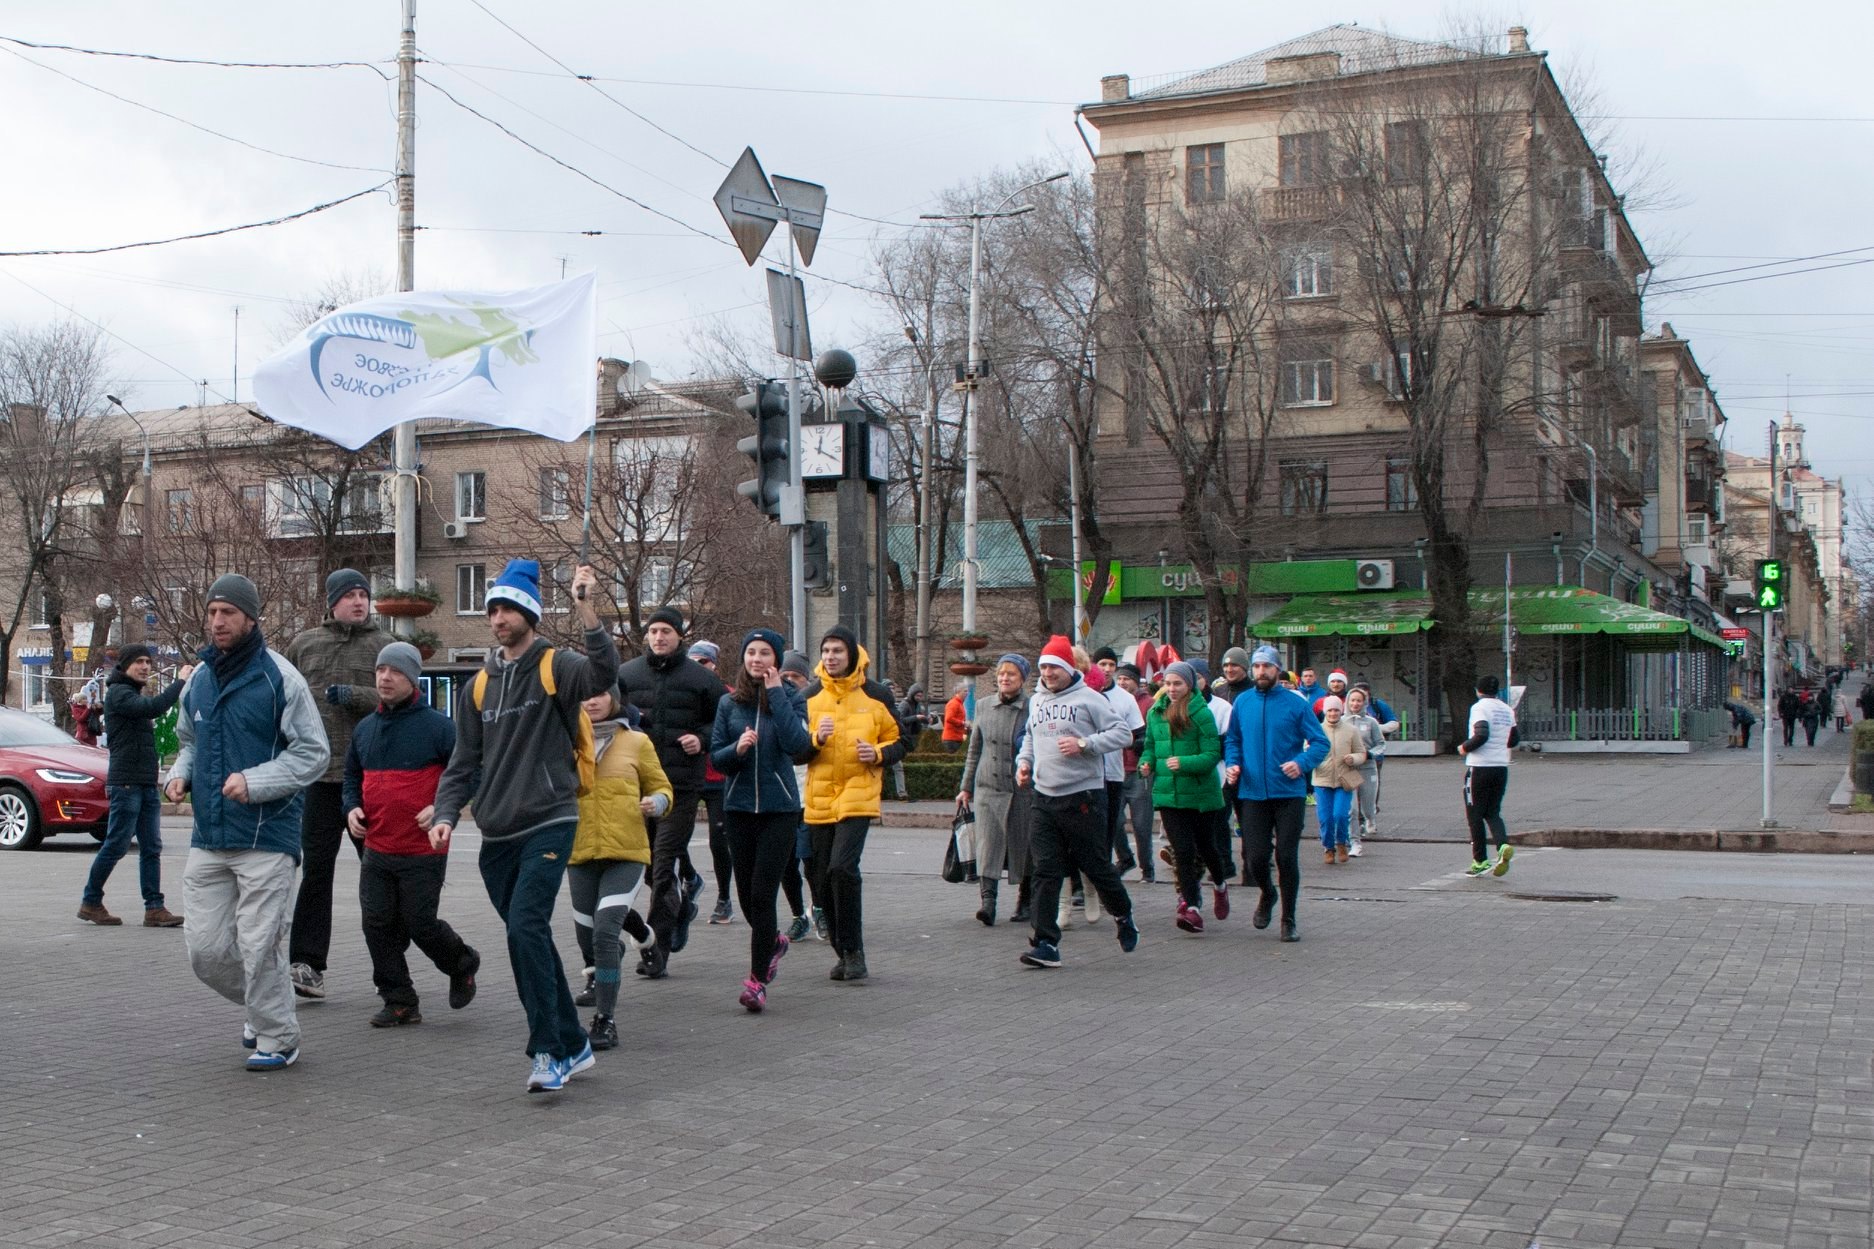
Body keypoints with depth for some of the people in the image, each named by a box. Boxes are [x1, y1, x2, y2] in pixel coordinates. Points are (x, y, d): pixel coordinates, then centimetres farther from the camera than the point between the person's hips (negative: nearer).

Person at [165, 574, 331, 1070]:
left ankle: (278, 1038, 13)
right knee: (205, 949, 7)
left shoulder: (279, 677, -8)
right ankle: (262, 1007, 32)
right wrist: (179, 774, 4)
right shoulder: (199, 679, 11)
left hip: (265, 838, -6)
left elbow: (312, 752, -7)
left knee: (259, 946, -4)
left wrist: (254, 782, -18)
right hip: (208, 839, 6)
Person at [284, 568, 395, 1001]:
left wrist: (355, 696, -16)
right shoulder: (304, 644, 10)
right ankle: (307, 962, -1)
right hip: (321, 774, 1)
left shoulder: (384, 645, 5)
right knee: (316, 867, -3)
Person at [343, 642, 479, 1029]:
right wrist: (352, 808, 5)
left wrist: (442, 807, -18)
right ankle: (399, 1002, 13)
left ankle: (462, 965, 29)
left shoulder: (435, 725, -8)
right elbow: (352, 775, 23)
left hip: (423, 852, -6)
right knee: (378, 925, 2)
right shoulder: (364, 729, 10)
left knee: (420, 924, -1)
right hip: (376, 851, 6)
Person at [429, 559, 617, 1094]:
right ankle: (573, 1045, 22)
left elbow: (603, 674, -26)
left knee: (526, 928, -19)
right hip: (497, 834, 7)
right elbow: (464, 760, 15)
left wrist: (585, 611, -36)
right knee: (528, 939, 10)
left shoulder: (555, 668, -3)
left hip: (548, 824, -6)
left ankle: (549, 1050, -12)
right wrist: (446, 814, 1)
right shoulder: (481, 684, 15)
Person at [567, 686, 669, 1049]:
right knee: (587, 938, 13)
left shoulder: (636, 742, 3)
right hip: (580, 854, 3)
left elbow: (662, 787, 11)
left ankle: (606, 1021, -9)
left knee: (604, 933, -17)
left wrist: (655, 803, -11)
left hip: (626, 854, -3)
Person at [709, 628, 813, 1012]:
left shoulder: (790, 698, 0)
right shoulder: (729, 703, 6)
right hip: (739, 807, 3)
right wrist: (737, 749, -16)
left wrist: (776, 693, -15)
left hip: (779, 807, -3)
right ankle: (773, 942, 40)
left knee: (762, 893, -9)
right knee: (746, 893, 10)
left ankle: (758, 980, -2)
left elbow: (797, 744, -17)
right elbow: (716, 756, 6)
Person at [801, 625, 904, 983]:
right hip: (818, 798, 3)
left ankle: (853, 950, -7)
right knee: (821, 877, 5)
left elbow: (899, 742, 10)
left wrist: (878, 753, -11)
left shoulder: (876, 695, 4)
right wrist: (816, 739, -13)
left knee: (843, 868, -19)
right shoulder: (810, 696, 8)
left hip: (859, 795, -3)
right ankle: (843, 951, 20)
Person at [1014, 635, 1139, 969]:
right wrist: (1024, 761, 11)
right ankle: (1046, 944, -2)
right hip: (1044, 797, 5)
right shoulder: (1036, 701, 13)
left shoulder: (1088, 699, -6)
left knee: (1096, 865, 6)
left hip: (1083, 796, -5)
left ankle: (1123, 916, 34)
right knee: (1045, 871, -2)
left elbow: (1122, 733, -8)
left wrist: (1084, 744, -18)